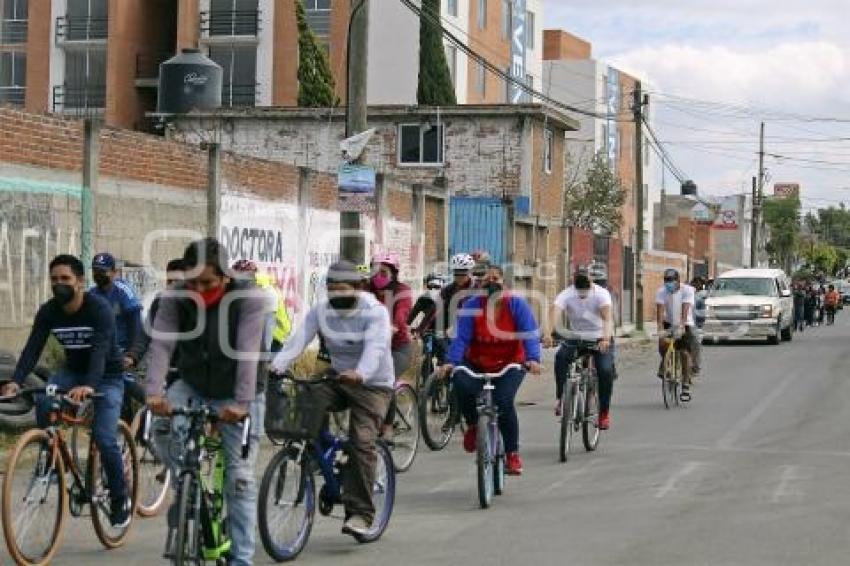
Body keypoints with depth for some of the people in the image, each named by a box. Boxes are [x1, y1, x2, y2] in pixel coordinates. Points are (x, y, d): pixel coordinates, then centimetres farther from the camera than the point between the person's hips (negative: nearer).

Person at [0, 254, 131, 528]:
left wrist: (88, 385, -54)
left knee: (104, 438, -16)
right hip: (72, 371, 4)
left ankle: (121, 500, 4)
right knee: (43, 403, -26)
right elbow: (33, 348, -19)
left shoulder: (99, 308, -24)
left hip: (106, 375, -4)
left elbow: (100, 350, -37)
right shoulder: (48, 311, -10)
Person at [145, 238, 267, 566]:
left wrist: (242, 403, -41)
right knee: (163, 427, -28)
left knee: (240, 479, -3)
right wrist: (154, 392, -38)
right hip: (192, 387, 3)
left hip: (234, 397, -3)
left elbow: (247, 353, -30)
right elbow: (161, 345, -22)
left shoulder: (250, 298, -20)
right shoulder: (175, 299, -11)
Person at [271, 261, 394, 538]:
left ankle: (360, 513, -15)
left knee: (362, 442, -20)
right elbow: (298, 340, -17)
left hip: (372, 384, -5)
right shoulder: (320, 311, -3)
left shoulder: (375, 312, -16)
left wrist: (360, 374, -53)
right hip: (338, 380, 5)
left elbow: (375, 348, -33)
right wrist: (277, 365, -36)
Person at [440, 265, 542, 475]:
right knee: (461, 383, -30)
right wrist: (451, 361, -31)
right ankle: (473, 425, 0)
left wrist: (533, 359, -35)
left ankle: (513, 454, -7)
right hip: (477, 364, 1)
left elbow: (530, 334, -17)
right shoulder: (472, 305, -9)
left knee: (504, 402, -24)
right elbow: (462, 337, -16)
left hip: (510, 365, -1)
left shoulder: (516, 304, -10)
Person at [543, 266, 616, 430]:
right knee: (561, 357, -29)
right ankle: (561, 398, -20)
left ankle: (604, 412, -6)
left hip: (600, 339, -1)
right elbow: (555, 312, -33)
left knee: (606, 370, -22)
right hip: (576, 338, 1)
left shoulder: (601, 293, -18)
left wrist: (606, 338, -53)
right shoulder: (566, 295, -15)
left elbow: (607, 317, -34)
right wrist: (548, 333, -53)